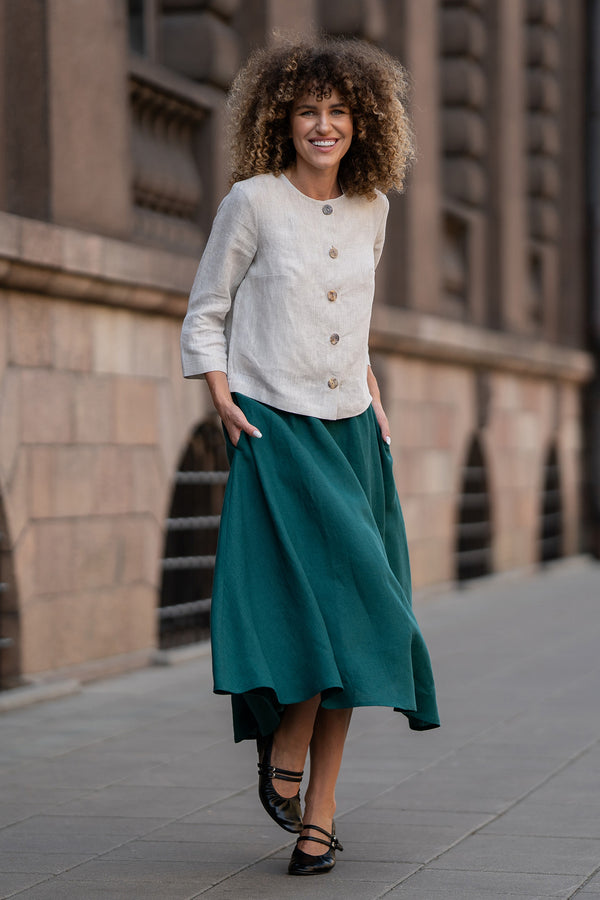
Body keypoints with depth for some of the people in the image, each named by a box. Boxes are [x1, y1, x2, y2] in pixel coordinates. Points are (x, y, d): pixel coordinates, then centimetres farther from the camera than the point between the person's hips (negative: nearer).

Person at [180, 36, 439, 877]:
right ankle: (283, 752, 6)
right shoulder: (252, 202, -4)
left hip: (351, 432, 5)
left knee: (349, 623, 1)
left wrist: (373, 395, 15)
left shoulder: (370, 207, 9)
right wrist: (225, 404, -9)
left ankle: (316, 812, 8)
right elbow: (206, 316, 3)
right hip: (275, 429, -4)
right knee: (319, 605, -19)